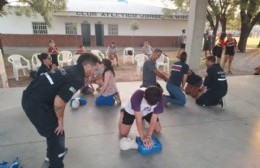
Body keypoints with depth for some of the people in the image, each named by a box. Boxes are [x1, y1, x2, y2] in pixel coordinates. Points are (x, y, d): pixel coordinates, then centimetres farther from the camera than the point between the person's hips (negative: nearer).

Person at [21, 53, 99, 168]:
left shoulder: (72, 70, 8)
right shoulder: (77, 79, -21)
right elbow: (59, 102, -26)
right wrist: (60, 119, -7)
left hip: (31, 97, 10)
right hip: (35, 103, -10)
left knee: (53, 128, 26)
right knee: (56, 132, 5)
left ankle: (52, 154, 49)